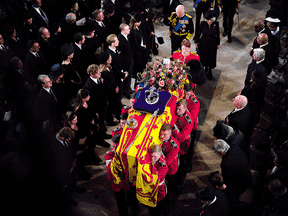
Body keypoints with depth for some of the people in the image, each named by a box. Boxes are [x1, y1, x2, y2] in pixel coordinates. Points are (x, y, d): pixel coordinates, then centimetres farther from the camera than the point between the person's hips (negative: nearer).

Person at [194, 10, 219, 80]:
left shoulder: (216, 24, -15)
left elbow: (217, 34, -3)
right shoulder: (203, 23, -18)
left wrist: (218, 44, 5)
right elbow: (199, 32, -4)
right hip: (203, 43, 0)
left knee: (211, 58, 12)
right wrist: (196, 42, 3)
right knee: (203, 57, 14)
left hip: (212, 44, 0)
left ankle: (208, 70, 36)